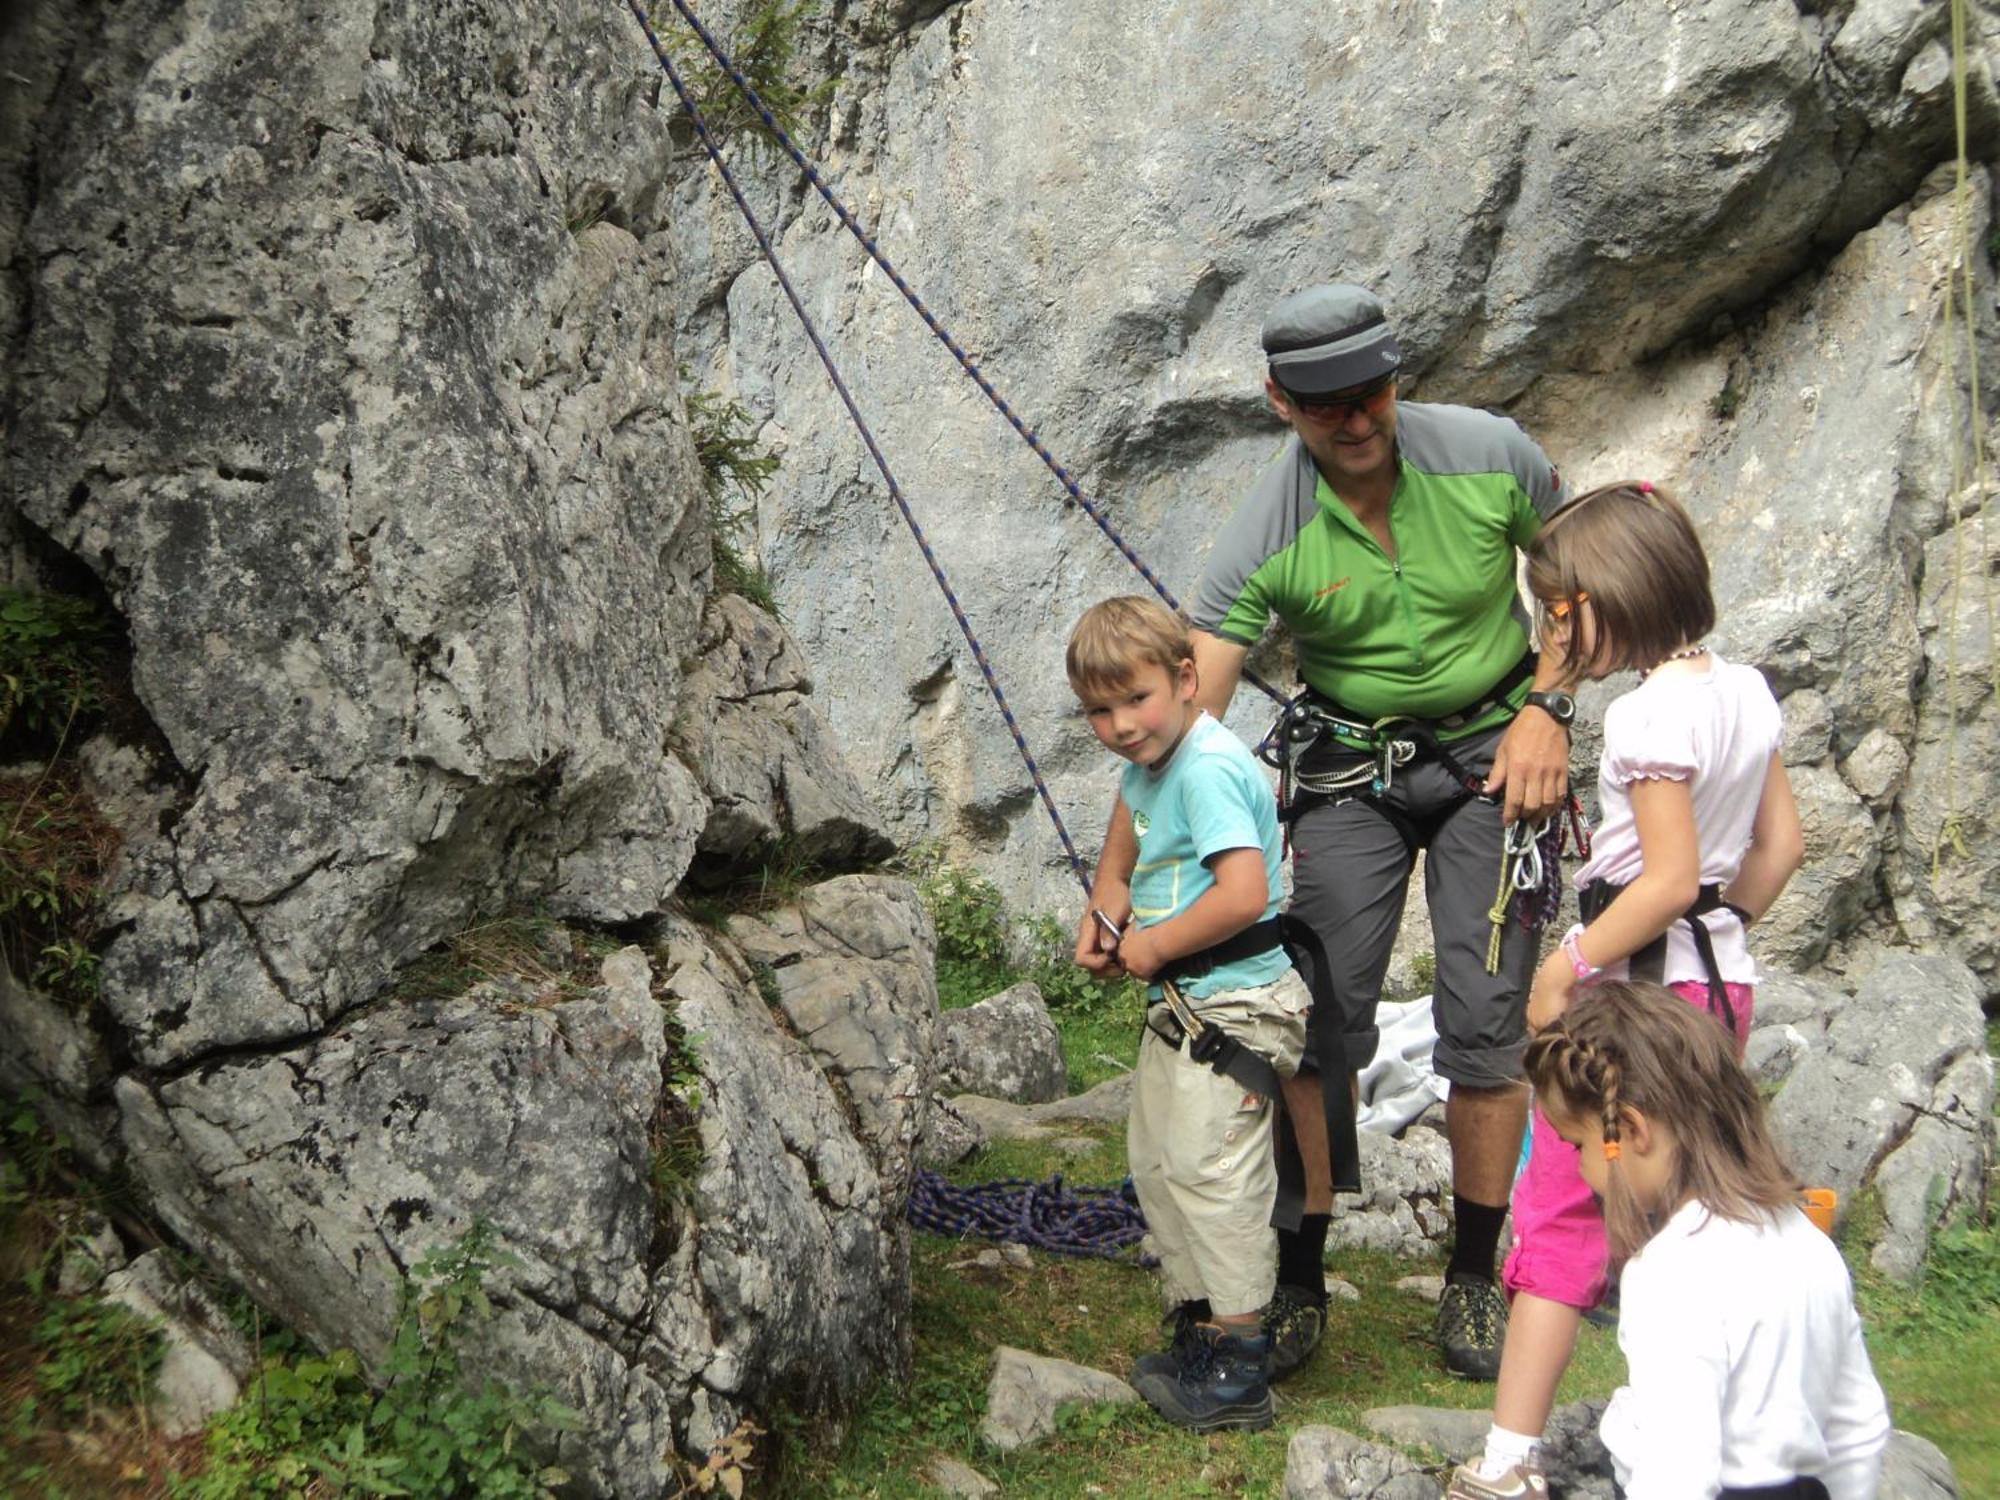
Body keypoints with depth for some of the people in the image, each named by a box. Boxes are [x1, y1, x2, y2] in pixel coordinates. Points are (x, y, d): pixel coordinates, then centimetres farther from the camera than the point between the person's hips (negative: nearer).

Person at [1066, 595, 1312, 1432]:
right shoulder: (1149, 760, 8)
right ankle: (1197, 1331, 29)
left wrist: (1153, 946, -18)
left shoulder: (1208, 769, -22)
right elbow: (1126, 847, 27)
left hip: (1233, 1004, -11)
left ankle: (1238, 1370, 0)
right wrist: (1102, 920, 9)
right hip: (1178, 1003, 11)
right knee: (1154, 1163, 16)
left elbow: (1244, 893, -32)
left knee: (1208, 1168, -9)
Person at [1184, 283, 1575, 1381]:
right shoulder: (1264, 538, -18)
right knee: (1320, 1021, -5)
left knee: (1486, 1022, -3)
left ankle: (1473, 1278, 14)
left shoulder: (1488, 455, -15)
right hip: (1349, 769, 0)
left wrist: (1546, 707, -8)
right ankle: (1299, 1281, 11)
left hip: (1491, 754, 0)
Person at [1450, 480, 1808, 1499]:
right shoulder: (1745, 689, 7)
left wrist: (1567, 968, -15)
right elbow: (1781, 844, 13)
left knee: (1559, 1213, -4)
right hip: (1724, 980, 9)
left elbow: (1671, 881, -22)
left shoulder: (1648, 714, -19)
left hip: (1637, 981, -9)